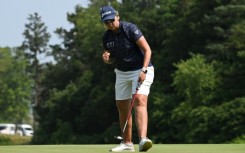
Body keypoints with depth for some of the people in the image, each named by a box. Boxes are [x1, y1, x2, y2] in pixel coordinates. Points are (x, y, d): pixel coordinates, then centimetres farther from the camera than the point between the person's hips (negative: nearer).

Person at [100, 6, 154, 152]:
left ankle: (143, 139, -40)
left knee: (140, 100, -25)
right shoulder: (107, 37, 2)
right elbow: (111, 60, 14)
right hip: (122, 72, 7)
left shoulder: (130, 29, -17)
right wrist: (106, 58, -11)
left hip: (141, 70, -7)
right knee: (122, 107, 8)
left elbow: (147, 49, -18)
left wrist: (144, 71, -27)